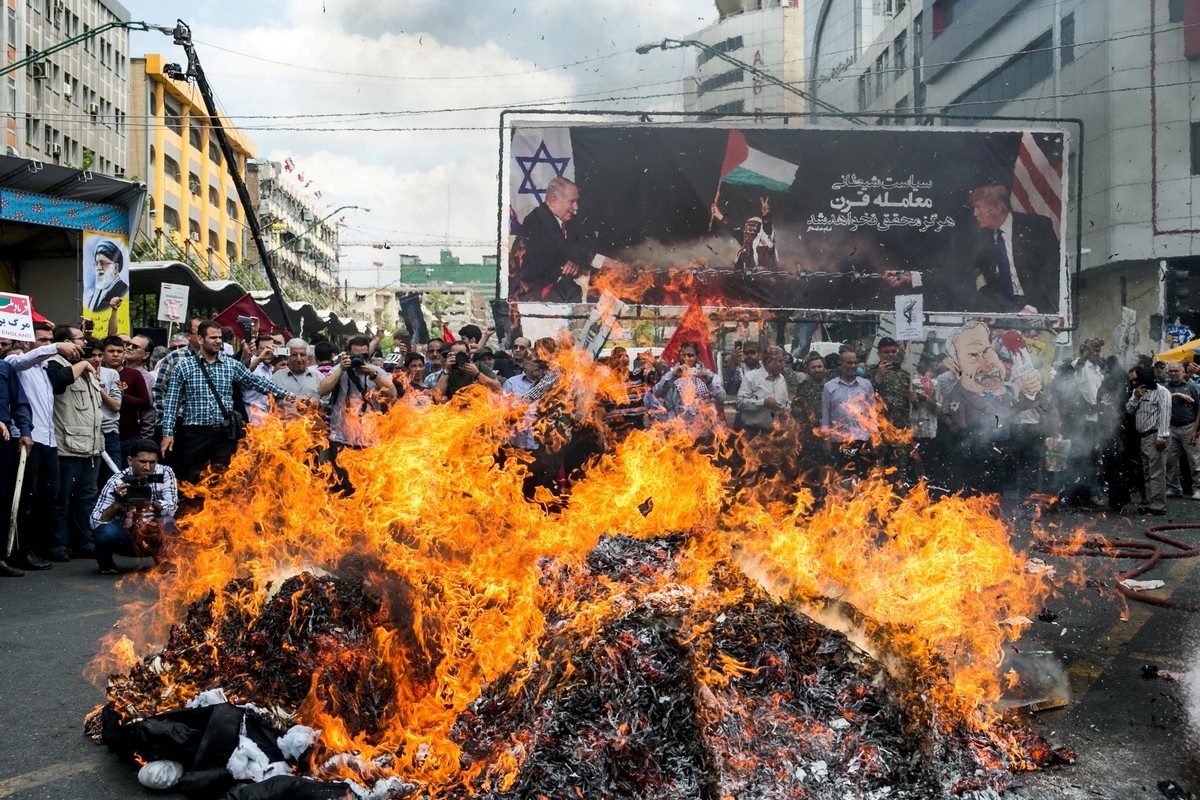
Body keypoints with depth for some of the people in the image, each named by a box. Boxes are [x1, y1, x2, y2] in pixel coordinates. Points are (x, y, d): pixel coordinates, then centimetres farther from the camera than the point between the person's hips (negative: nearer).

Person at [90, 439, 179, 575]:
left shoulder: (165, 473, -12)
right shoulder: (117, 482, -17)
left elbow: (171, 508, -20)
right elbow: (96, 522, -22)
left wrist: (150, 504, -39)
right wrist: (117, 503, -39)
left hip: (154, 535, 1)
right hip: (124, 537, -1)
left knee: (169, 523, -30)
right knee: (107, 532, -32)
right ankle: (105, 560, 5)